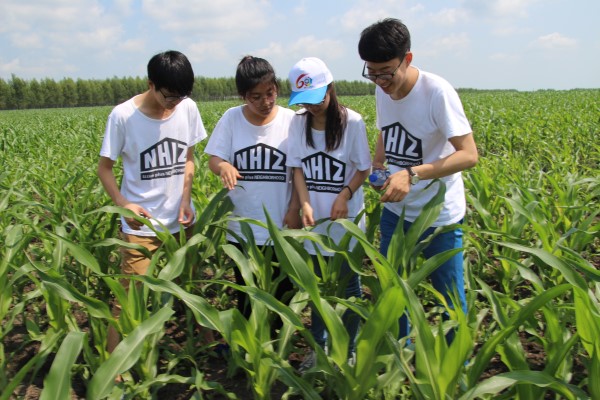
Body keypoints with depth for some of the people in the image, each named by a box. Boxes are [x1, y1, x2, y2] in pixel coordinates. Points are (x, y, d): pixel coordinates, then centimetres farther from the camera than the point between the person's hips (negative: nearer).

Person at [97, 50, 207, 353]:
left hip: (181, 218, 4)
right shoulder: (123, 116, -14)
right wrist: (123, 203, -23)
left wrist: (185, 200, -6)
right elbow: (104, 167, -6)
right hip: (141, 222, -3)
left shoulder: (188, 108, -4)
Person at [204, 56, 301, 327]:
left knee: (282, 292, 11)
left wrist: (294, 209, -8)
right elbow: (214, 159, -2)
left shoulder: (291, 121, -6)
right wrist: (223, 166, -26)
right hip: (242, 229, 1)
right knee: (246, 295, 16)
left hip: (281, 226, -1)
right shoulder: (231, 119, -3)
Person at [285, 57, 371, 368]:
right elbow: (298, 168, -2)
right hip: (313, 220, 4)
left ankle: (348, 350, 29)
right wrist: (305, 204, -17)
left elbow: (363, 168, -5)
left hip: (346, 220, -3)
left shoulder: (352, 122, -12)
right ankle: (318, 347, 35)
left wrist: (345, 195, -22)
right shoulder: (298, 122, -2)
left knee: (348, 287, 10)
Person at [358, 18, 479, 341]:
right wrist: (377, 163, -4)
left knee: (450, 299, 8)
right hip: (395, 212, 6)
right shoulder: (382, 92, -3)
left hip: (440, 217, -6)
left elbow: (469, 155, -25)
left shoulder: (437, 92, -22)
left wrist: (412, 173, -36)